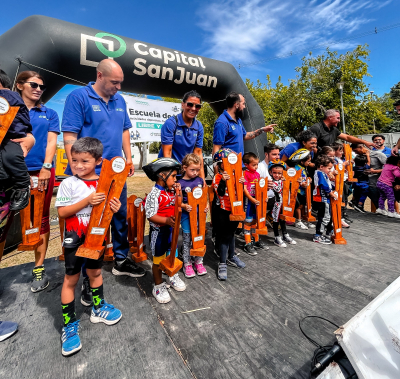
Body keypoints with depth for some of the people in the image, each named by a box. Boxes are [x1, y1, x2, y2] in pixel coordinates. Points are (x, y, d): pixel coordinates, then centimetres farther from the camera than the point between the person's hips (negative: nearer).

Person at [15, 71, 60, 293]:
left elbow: (51, 141, 4)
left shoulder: (49, 114, 14)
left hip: (41, 172, 0)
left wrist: (46, 167, -9)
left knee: (41, 219, 4)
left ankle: (39, 269, 14)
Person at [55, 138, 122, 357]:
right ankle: (69, 325, 24)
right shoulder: (68, 183, -11)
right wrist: (87, 201, -27)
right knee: (71, 279, 8)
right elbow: (61, 212, -16)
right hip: (75, 239, -3)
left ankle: (98, 309, 40)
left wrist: (114, 209, -16)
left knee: (95, 272, 20)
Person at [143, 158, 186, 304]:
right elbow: (150, 215, -24)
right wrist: (166, 220, -37)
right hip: (159, 232, -7)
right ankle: (158, 286, 29)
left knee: (172, 254, 24)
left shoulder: (171, 190, 2)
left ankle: (173, 276, 47)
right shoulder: (154, 194, -21)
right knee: (158, 260, 10)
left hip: (171, 229, 7)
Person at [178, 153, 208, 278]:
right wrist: (184, 206, -24)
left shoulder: (200, 180, 4)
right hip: (187, 215, -3)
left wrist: (206, 205, -3)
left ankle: (198, 262, 30)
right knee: (187, 240, 7)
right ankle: (187, 264, 23)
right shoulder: (180, 183, -8)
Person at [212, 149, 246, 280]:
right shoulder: (217, 177, -9)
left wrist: (242, 183, -10)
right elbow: (219, 192, -22)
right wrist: (223, 181, -35)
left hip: (234, 209, 6)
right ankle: (222, 264, 12)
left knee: (231, 233, 20)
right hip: (222, 211, -5)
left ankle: (231, 257, 38)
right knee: (224, 236, -1)